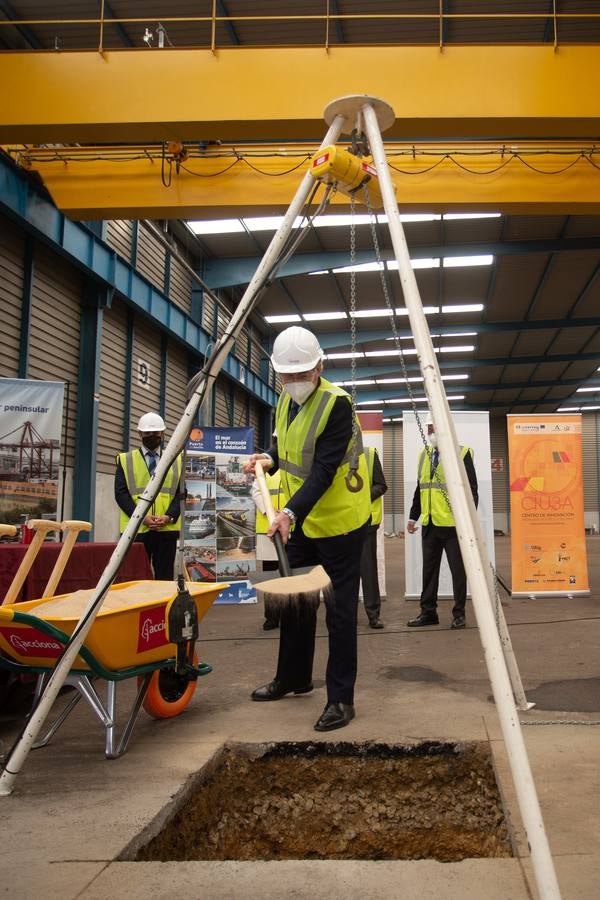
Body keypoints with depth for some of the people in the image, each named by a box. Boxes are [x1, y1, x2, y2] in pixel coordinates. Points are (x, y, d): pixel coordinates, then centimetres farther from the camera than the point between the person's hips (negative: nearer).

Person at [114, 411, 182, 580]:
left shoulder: (176, 461, 14)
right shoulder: (125, 460, 10)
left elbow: (180, 493, 7)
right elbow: (121, 493, 1)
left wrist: (169, 516, -11)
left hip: (167, 528, 1)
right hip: (136, 528, -1)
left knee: (164, 578, 4)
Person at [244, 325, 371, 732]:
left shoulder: (336, 402, -19)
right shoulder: (286, 401, 7)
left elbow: (324, 469, -26)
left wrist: (291, 512, -34)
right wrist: (269, 457, 2)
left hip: (339, 521, -8)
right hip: (302, 522, 9)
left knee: (339, 610, -1)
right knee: (295, 601, 18)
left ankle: (341, 698, 11)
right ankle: (293, 677, 36)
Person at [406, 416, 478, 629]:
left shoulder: (462, 453, -6)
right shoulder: (424, 454, 13)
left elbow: (471, 489, -8)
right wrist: (413, 516, 16)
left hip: (453, 523, -6)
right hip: (429, 524, 6)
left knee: (458, 569, 4)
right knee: (429, 569, 11)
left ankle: (459, 613, 15)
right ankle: (428, 612, 20)